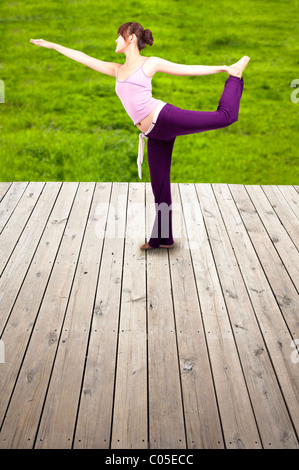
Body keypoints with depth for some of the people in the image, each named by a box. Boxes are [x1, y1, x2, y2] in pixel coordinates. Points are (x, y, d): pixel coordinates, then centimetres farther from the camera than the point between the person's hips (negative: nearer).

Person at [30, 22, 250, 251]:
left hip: (166, 117, -4)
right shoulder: (117, 70, 21)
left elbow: (189, 69, 9)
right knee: (160, 188, 7)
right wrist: (52, 45, 29)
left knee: (225, 115, -16)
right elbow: (84, 58, 26)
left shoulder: (151, 63, 6)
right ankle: (162, 238, 17)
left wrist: (223, 68, 7)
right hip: (155, 135, 4)